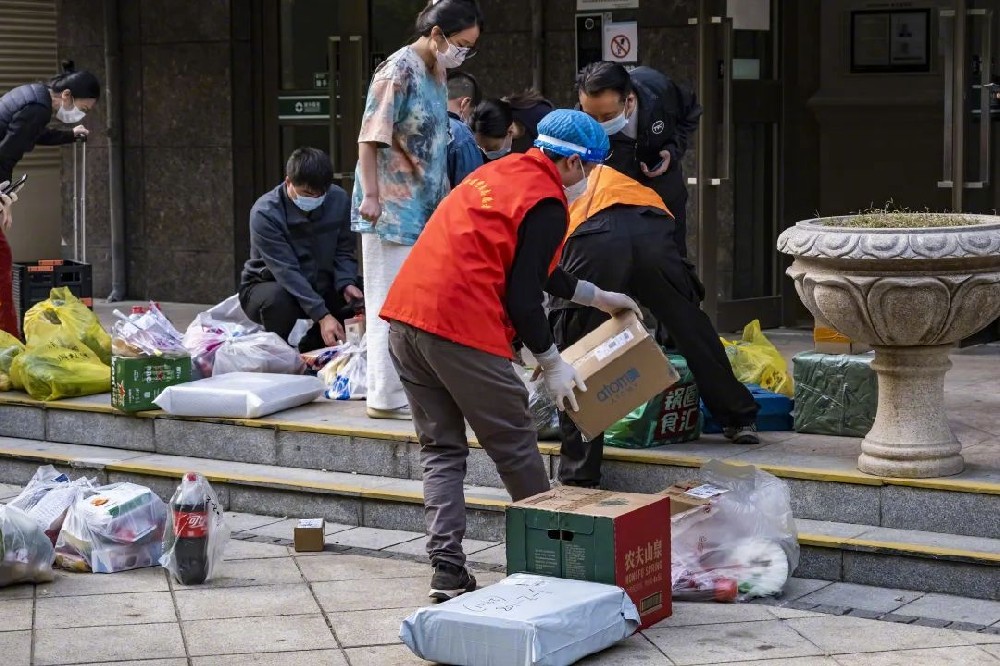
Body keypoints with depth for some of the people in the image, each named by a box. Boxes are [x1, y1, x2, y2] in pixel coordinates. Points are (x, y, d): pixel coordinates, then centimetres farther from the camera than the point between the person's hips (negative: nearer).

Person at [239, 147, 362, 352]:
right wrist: (322, 316, -39)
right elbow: (286, 271, -31)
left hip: (319, 287, 5)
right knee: (279, 299, -39)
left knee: (360, 298, -20)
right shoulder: (264, 214, -25)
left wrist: (346, 284, -23)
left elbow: (344, 251, -1)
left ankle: (309, 350, 4)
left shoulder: (338, 199, -10)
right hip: (266, 286, -5)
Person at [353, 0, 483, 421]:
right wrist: (370, 196, -22)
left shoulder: (437, 73, 10)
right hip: (392, 209, -9)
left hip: (424, 207, 9)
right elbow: (370, 139, -17)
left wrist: (444, 194, 22)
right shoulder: (398, 72, -15)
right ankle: (387, 397, 1)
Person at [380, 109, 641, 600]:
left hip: (404, 316, 9)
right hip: (461, 328, -8)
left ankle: (447, 571, 6)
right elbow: (522, 296, -10)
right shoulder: (546, 204, -5)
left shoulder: (499, 173, 22)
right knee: (515, 449, 7)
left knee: (440, 449, 13)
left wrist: (597, 297, 41)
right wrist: (552, 365, 2)